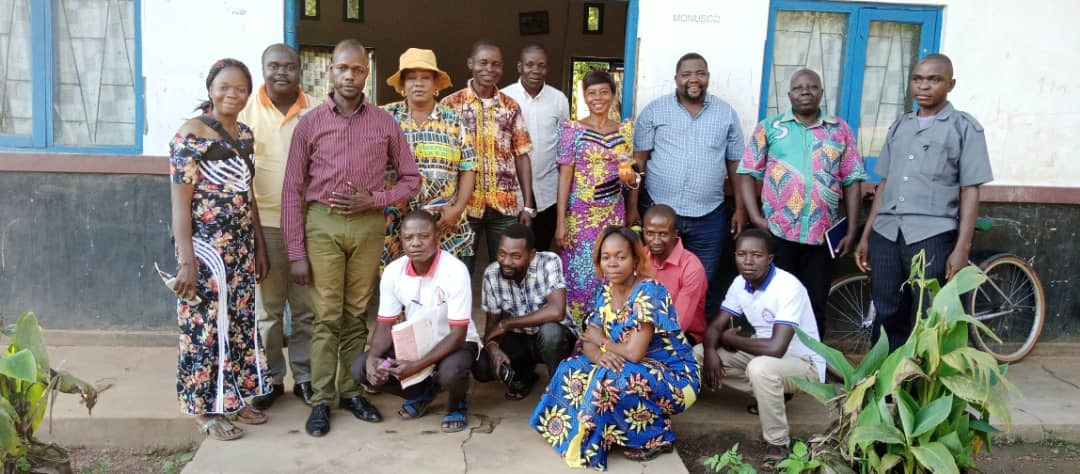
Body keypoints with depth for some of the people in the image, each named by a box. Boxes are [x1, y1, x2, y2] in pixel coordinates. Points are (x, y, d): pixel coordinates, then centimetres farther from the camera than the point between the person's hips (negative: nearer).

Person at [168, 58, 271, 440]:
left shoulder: (245, 135, 10)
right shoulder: (191, 134, -12)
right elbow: (180, 202, -15)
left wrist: (260, 246, 15)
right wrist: (186, 261, -20)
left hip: (241, 247, 7)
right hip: (206, 248, -7)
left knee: (240, 322, 13)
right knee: (206, 325, 2)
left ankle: (236, 397, 27)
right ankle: (206, 408, 14)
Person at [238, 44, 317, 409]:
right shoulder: (248, 108, -1)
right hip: (263, 222, -2)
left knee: (306, 307, 9)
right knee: (266, 308, 7)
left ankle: (305, 376, 22)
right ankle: (271, 379, 20)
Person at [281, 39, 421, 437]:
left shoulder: (384, 123, 4)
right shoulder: (310, 123, 1)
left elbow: (410, 178, 9)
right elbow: (292, 190, 0)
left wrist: (373, 200, -9)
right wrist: (296, 252, -5)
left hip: (368, 225, 1)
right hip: (322, 223, -1)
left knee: (357, 313, 10)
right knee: (327, 315, 1)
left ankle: (351, 390, 20)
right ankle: (321, 400, 9)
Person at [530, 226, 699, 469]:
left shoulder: (649, 292, -23)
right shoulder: (605, 293, 1)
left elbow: (634, 353, -30)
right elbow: (589, 343, -1)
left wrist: (603, 341, -10)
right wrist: (599, 355, -26)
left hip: (675, 378, -7)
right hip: (635, 372, 7)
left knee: (609, 379, -31)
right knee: (572, 369, -6)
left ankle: (656, 437, -9)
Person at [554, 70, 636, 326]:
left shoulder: (626, 129, 6)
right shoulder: (573, 129, -3)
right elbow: (565, 175, -6)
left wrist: (632, 209, 8)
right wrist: (561, 222, -11)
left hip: (614, 214, 3)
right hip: (580, 214, -3)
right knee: (580, 275, -1)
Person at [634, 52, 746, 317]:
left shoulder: (726, 114, 5)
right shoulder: (654, 111, 0)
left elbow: (736, 165, 9)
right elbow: (639, 159, 0)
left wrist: (740, 209, 6)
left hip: (708, 217, 1)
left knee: (706, 283, 9)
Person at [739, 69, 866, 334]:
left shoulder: (840, 130, 9)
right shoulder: (769, 128, 6)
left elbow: (852, 181, 8)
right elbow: (748, 173, 3)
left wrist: (852, 231, 2)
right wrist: (756, 217, -9)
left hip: (822, 235, 1)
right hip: (777, 232, -1)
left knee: (815, 305, 9)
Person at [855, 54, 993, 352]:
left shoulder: (964, 128, 4)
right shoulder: (899, 126, 16)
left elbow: (970, 192, -1)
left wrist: (962, 248, -9)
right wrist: (866, 235, 13)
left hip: (932, 235, -4)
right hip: (886, 233, 4)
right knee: (887, 316, 8)